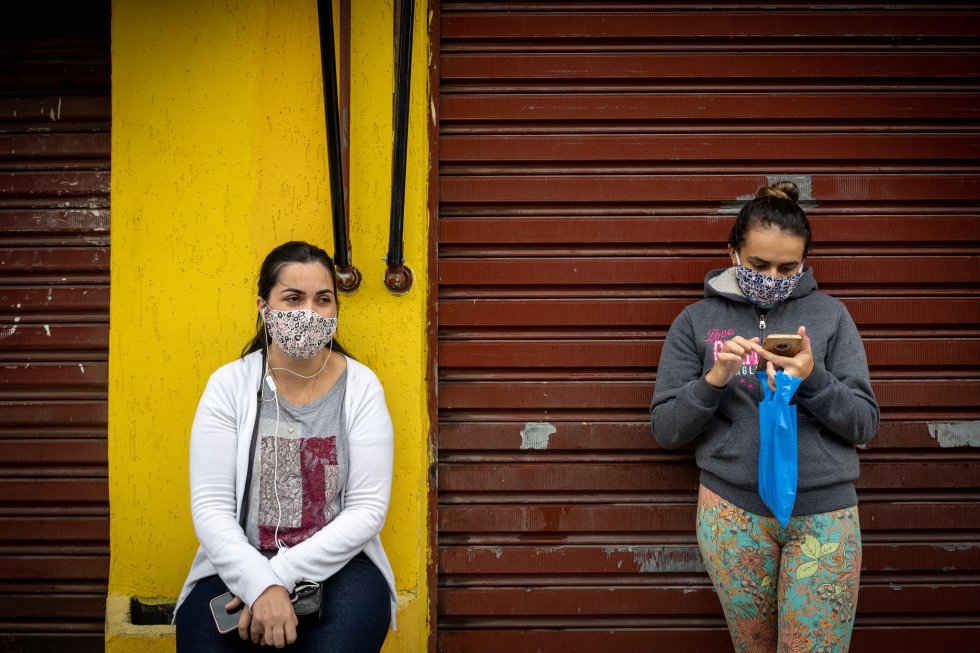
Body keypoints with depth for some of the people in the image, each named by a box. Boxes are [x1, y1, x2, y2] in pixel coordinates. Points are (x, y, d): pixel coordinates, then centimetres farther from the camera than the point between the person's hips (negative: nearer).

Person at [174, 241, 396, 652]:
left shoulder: (361, 387, -2)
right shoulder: (229, 384, -1)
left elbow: (368, 508, -6)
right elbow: (210, 505, -6)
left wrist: (282, 573, -16)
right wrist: (260, 583, -22)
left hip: (336, 564, 0)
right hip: (238, 568, 1)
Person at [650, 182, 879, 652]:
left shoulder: (829, 315, 3)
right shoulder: (697, 321, 3)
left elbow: (865, 423, 0)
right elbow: (666, 430, 0)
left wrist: (812, 379, -18)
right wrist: (714, 380, -17)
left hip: (824, 513, 0)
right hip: (732, 509, 0)